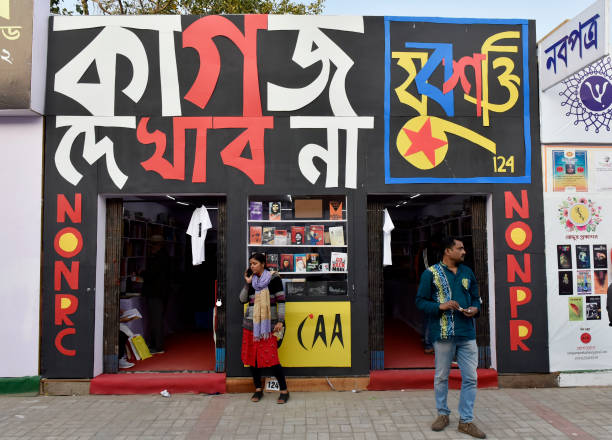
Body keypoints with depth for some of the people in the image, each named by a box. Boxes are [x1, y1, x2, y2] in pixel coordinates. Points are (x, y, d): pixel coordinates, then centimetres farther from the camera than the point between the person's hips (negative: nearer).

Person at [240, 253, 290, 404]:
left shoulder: (273, 278, -3)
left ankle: (284, 390, 4)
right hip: (250, 323, 5)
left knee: (271, 358, -9)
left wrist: (280, 321, -10)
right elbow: (243, 299, 5)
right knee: (252, 357, 6)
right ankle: (258, 389, 21)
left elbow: (281, 300, -4)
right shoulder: (251, 280, 11)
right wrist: (247, 283, -4)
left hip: (268, 324, -5)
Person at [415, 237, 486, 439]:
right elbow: (420, 301, -3)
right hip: (443, 333, -4)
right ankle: (443, 414, 28)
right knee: (441, 376, 9)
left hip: (467, 333, 4)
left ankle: (466, 421, 17)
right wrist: (440, 306, -18)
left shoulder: (467, 272, 11)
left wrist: (475, 309, -3)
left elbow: (476, 297, 18)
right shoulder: (431, 273, -3)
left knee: (470, 378, 5)